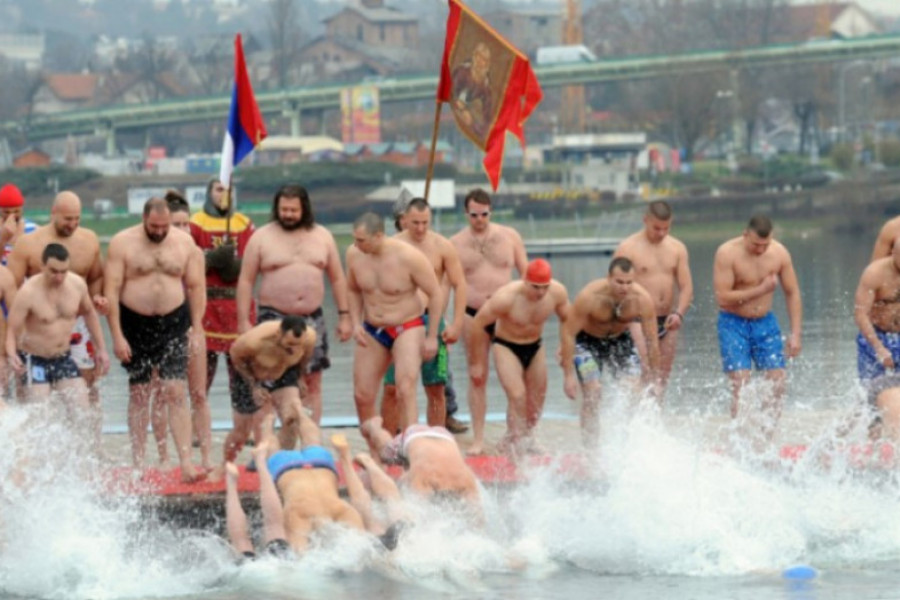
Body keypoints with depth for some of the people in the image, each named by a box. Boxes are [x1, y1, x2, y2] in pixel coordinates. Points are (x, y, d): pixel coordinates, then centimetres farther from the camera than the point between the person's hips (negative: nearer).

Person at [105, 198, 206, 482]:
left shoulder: (184, 242, 3)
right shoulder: (122, 243, -5)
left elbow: (196, 287, 7)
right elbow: (111, 290, -7)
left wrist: (197, 328, 2)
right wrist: (117, 335, -12)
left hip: (173, 323, 1)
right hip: (135, 325, -1)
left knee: (175, 392, -7)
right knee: (138, 393, 4)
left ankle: (186, 463, -12)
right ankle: (138, 463, 11)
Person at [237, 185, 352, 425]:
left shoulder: (322, 236, 10)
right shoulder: (262, 238, 2)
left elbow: (337, 278, 14)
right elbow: (246, 281, 1)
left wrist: (344, 316, 7)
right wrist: (243, 321, -6)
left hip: (312, 319, 3)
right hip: (274, 318, -3)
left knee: (312, 383, 2)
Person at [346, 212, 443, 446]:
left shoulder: (408, 257, -20)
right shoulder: (354, 255, -6)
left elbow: (435, 295, -10)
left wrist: (431, 337, -10)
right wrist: (356, 323, 0)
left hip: (408, 328, -5)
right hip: (372, 331, 5)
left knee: (405, 391, -22)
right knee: (362, 396, 2)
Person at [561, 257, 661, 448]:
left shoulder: (643, 299, -25)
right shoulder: (589, 297, -34)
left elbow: (652, 340, -12)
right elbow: (569, 333, -25)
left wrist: (653, 377, -6)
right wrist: (569, 375, -25)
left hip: (620, 339, 3)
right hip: (587, 341, -3)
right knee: (592, 391, -18)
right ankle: (591, 448, -12)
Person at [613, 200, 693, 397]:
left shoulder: (677, 249, 9)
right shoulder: (628, 248, -4)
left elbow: (686, 286, 6)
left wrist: (679, 313, -12)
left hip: (666, 322, 5)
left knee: (662, 377, 7)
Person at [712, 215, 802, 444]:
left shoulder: (779, 253, -5)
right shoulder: (727, 253, -17)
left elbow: (792, 293, 4)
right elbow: (722, 298, -21)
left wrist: (795, 334, 0)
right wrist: (760, 290, -21)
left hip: (765, 322, 4)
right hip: (734, 324, -4)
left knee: (777, 383, -4)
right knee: (741, 384, -15)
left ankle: (765, 440, 4)